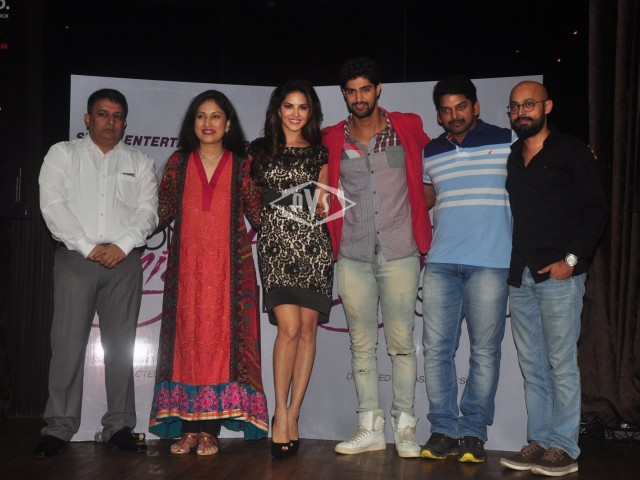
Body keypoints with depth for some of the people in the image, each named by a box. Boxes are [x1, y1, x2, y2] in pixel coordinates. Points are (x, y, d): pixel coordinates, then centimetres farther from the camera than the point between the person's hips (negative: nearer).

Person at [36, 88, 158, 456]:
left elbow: (148, 210, 5)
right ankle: (60, 428, 1)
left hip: (124, 260, 2)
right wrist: (87, 246, -10)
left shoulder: (140, 162, 16)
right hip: (75, 257, -1)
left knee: (121, 345, 2)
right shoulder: (63, 154, 12)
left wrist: (122, 245, -11)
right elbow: (52, 204, -1)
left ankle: (119, 426, 6)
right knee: (68, 342, -5)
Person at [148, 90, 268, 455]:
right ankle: (188, 426, 5)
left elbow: (258, 216, 5)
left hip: (229, 265, -1)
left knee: (221, 339, -5)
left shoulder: (241, 166, 8)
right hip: (186, 264, 1)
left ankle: (210, 428, 1)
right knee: (186, 339, -1)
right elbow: (162, 212, 7)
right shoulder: (179, 163, 11)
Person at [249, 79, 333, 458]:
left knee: (308, 329, -1)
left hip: (314, 244, 2)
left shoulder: (319, 153, 14)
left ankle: (292, 416, 8)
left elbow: (323, 205, 16)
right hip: (277, 243, -2)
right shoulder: (260, 151, 12)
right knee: (289, 328, -14)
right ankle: (281, 415, -3)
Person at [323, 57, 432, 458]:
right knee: (361, 343, 5)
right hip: (353, 256, 2)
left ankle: (405, 427, 10)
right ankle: (371, 428, 14)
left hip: (399, 253, -2)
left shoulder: (408, 127, 3)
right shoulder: (332, 139, 7)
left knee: (402, 341, 0)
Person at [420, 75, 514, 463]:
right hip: (440, 263, 3)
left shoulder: (507, 142, 5)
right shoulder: (430, 153, 16)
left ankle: (473, 432, 11)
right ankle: (443, 429, 11)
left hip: (490, 263, -3)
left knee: (485, 350, 1)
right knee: (436, 348, 2)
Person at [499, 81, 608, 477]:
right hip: (520, 276, 5)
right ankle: (538, 442, 13)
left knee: (561, 363, -5)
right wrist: (509, 264, 8)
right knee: (532, 366, 7)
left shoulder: (572, 151, 2)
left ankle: (564, 448, 3)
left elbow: (597, 210, -3)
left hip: (559, 273, -5)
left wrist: (572, 258, -12)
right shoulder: (511, 159, 18)